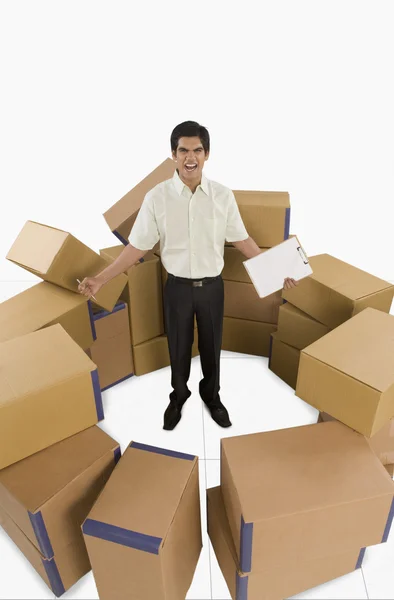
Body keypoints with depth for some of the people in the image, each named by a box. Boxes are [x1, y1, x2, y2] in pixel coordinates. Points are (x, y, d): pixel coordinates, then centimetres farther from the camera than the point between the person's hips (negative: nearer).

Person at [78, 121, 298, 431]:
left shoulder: (223, 196, -8)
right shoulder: (157, 197, -11)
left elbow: (242, 240, 1)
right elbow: (138, 247, -6)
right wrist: (101, 278, -11)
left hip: (212, 286, 1)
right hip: (177, 286, 0)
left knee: (211, 346, 17)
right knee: (179, 347, 16)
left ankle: (211, 395, 44)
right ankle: (179, 395, 44)